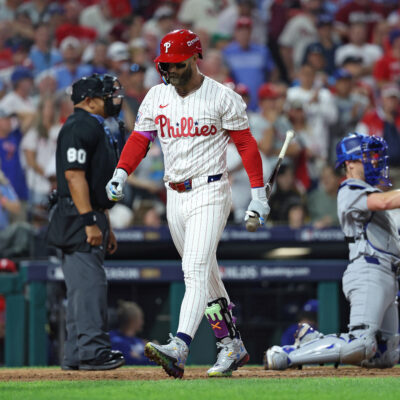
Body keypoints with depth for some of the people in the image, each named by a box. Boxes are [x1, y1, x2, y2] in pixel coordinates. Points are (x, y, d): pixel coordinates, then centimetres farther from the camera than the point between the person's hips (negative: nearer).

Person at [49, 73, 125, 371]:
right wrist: (89, 222, -25)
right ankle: (93, 352, -13)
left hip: (91, 217, 11)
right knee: (90, 283, -12)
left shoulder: (96, 127, 21)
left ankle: (75, 356, 14)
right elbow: (74, 176, -21)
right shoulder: (79, 127, -12)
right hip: (78, 217, -11)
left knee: (85, 286, 11)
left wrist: (106, 227, 23)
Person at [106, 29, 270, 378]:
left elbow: (246, 143, -4)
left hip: (209, 193, -6)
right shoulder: (156, 97, 9)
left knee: (196, 271, -19)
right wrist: (121, 173, -9)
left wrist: (258, 194, -8)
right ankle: (232, 346, 21)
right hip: (175, 196, 6)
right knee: (205, 276, 11)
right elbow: (139, 139, 9)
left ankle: (179, 349, -32)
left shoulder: (222, 97, -6)